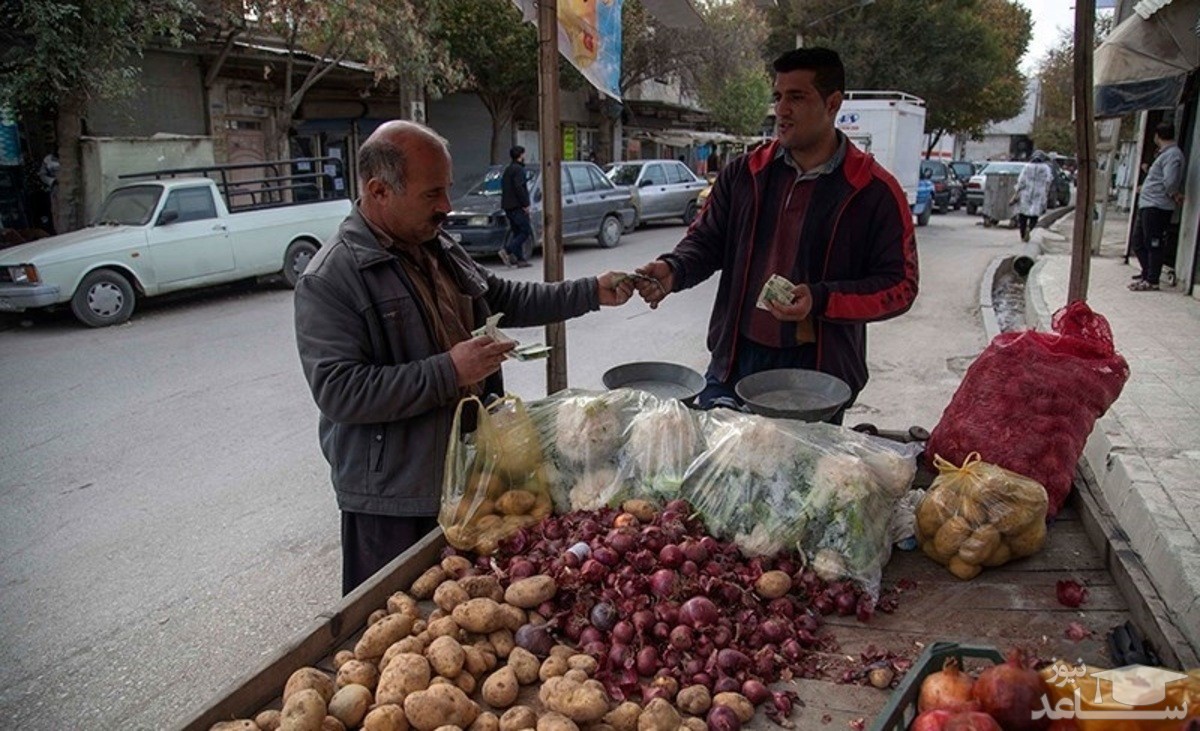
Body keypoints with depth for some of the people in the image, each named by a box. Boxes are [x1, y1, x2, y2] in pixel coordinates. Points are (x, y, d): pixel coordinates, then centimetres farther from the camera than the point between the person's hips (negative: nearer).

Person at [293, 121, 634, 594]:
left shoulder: (439, 249, 8)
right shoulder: (329, 280, -19)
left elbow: (503, 298, 20)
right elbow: (338, 391, -26)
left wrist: (592, 292, 12)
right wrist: (449, 372, -27)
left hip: (467, 477, 8)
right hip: (394, 504, -7)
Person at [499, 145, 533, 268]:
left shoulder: (508, 169, 20)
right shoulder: (518, 169, -10)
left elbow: (504, 186, 23)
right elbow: (519, 188, -20)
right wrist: (525, 204, -18)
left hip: (508, 206, 10)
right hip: (517, 206, -10)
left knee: (517, 232, 10)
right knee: (526, 231, -8)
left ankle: (520, 259, 7)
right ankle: (507, 250, -19)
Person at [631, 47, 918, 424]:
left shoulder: (875, 191, -4)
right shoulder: (744, 173, 6)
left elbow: (900, 285, -4)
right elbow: (706, 239, 10)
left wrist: (821, 300, -19)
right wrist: (673, 270, -12)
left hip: (819, 372, -3)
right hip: (736, 360, 3)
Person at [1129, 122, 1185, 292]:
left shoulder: (1172, 154, -13)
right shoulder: (1164, 154, 19)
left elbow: (1171, 181, -22)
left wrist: (1175, 195, -8)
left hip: (1157, 207, -10)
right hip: (1146, 205, 10)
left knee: (1153, 245, -5)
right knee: (1137, 242, 15)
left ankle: (1152, 281, 0)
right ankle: (1147, 273, 26)